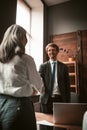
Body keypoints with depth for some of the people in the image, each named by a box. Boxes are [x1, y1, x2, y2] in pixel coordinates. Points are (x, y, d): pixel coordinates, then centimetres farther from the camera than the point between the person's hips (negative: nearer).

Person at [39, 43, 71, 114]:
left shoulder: (64, 67, 7)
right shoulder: (43, 66, 5)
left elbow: (67, 85, 7)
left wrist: (68, 101, 4)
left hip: (60, 98, 1)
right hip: (46, 99, 0)